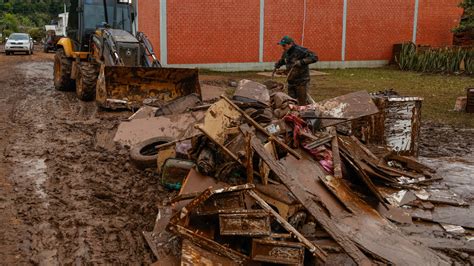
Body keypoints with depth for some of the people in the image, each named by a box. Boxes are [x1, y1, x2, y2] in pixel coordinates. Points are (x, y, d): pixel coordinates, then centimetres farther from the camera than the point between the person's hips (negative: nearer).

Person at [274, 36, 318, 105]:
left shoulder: (300, 50, -17)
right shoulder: (286, 52, 7)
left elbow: (314, 57, -24)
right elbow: (283, 60, 30)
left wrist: (301, 62, -32)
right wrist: (278, 63, 9)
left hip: (301, 81, -7)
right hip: (291, 81, 7)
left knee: (302, 103, -1)